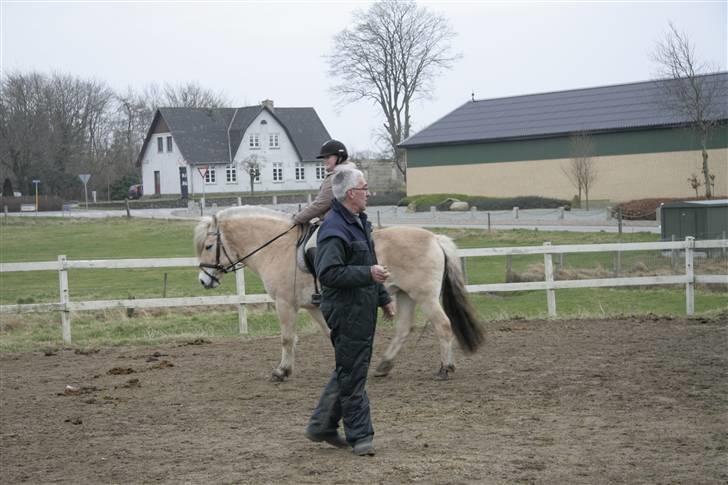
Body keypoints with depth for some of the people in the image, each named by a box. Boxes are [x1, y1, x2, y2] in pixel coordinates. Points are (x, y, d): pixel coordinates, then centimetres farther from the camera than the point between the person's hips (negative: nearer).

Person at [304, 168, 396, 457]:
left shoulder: (359, 223, 14)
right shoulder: (334, 229, -19)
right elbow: (329, 273, -27)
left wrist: (383, 297, 23)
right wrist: (368, 274, -26)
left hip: (363, 310, 10)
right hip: (346, 311, -10)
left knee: (349, 370, 16)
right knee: (352, 374, -2)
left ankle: (321, 426, 26)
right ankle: (359, 436, 6)